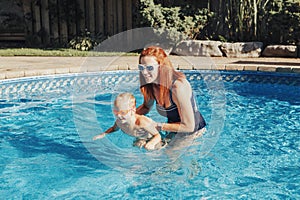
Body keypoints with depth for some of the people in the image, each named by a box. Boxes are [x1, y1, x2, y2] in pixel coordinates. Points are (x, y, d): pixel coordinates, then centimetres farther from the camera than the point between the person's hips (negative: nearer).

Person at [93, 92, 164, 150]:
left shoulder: (141, 122, -38)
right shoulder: (119, 122, -18)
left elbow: (158, 135, -32)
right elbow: (114, 128, 9)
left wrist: (151, 143, -53)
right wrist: (103, 134, -9)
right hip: (140, 140, 5)